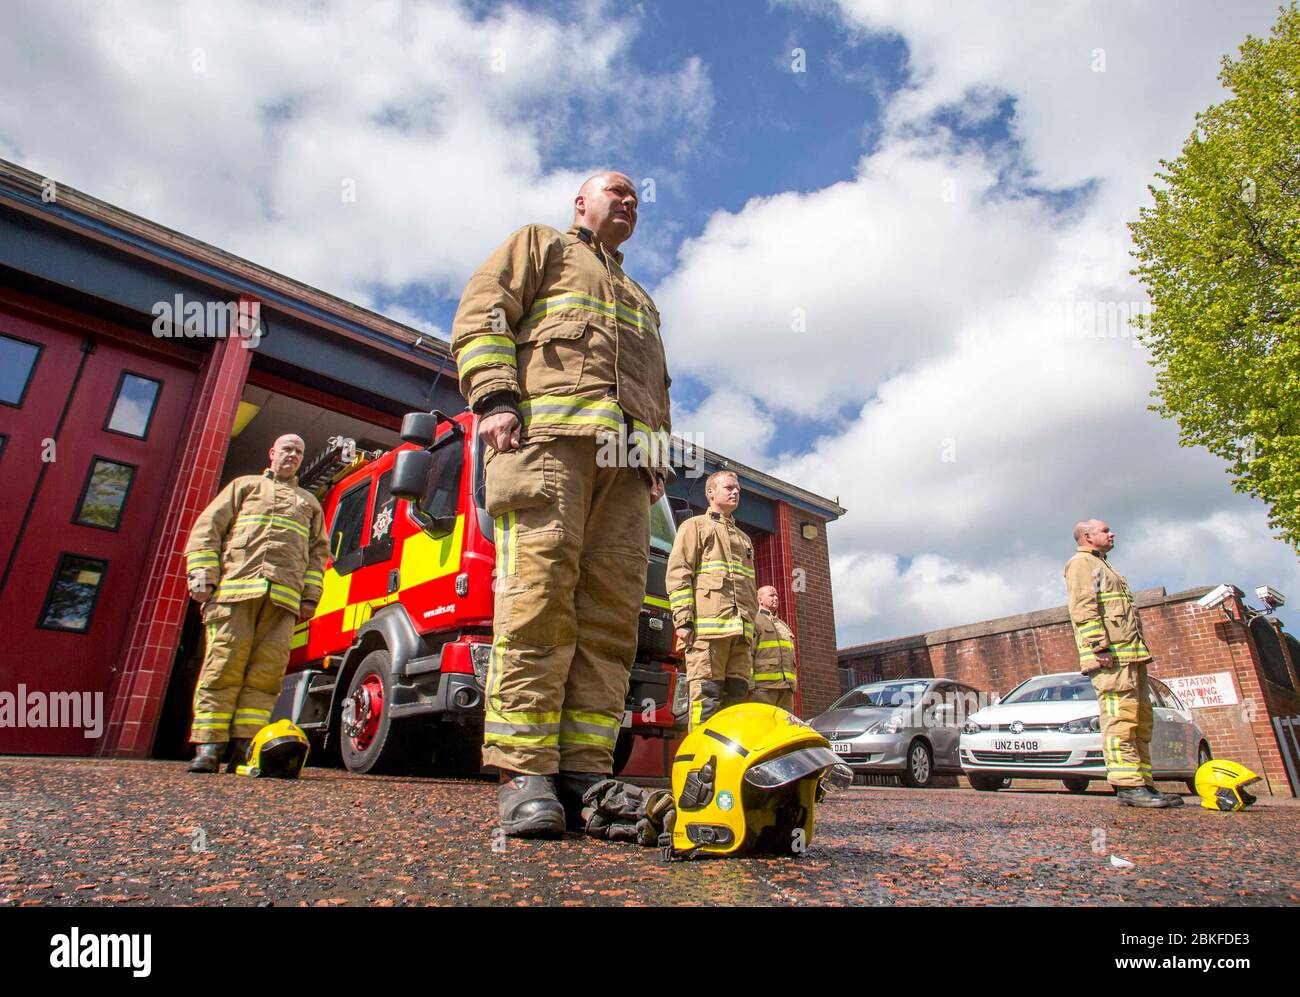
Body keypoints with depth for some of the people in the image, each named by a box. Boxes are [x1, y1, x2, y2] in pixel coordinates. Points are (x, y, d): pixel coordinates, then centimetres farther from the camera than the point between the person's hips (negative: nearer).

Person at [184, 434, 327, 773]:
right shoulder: (245, 485, 23)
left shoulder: (309, 502, 28)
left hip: (284, 596, 2)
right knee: (223, 666, -8)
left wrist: (310, 596, 8)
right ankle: (208, 748, -4)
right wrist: (202, 575, -1)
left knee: (267, 670, -8)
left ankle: (244, 746, -5)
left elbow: (318, 551, 21)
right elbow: (207, 528, 13)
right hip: (235, 588, -1)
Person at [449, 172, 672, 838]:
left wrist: (658, 455, 16)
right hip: (549, 435, -5)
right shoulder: (540, 245, 24)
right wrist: (495, 396, -10)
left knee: (611, 612, -8)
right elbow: (481, 312, 7)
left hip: (626, 460, 6)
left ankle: (584, 771, -7)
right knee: (539, 596, -17)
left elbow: (657, 387, 34)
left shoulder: (640, 297, 40)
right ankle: (524, 774, -14)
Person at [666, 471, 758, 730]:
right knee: (707, 698, -12)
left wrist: (752, 629, 19)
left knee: (738, 695, 2)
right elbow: (678, 573, -1)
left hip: (741, 630, 6)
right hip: (707, 624, -6)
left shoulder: (744, 539, 32)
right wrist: (683, 620, -12)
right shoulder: (695, 525, 11)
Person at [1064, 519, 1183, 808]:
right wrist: (1100, 646, -23)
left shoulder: (1102, 567, 32)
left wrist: (1140, 653, 22)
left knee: (1140, 719, 8)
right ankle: (1128, 785, -19)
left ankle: (1143, 783, 9)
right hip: (1111, 655, -11)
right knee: (1120, 717, -15)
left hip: (1130, 654, 11)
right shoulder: (1082, 562, 0)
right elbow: (1083, 606, -14)